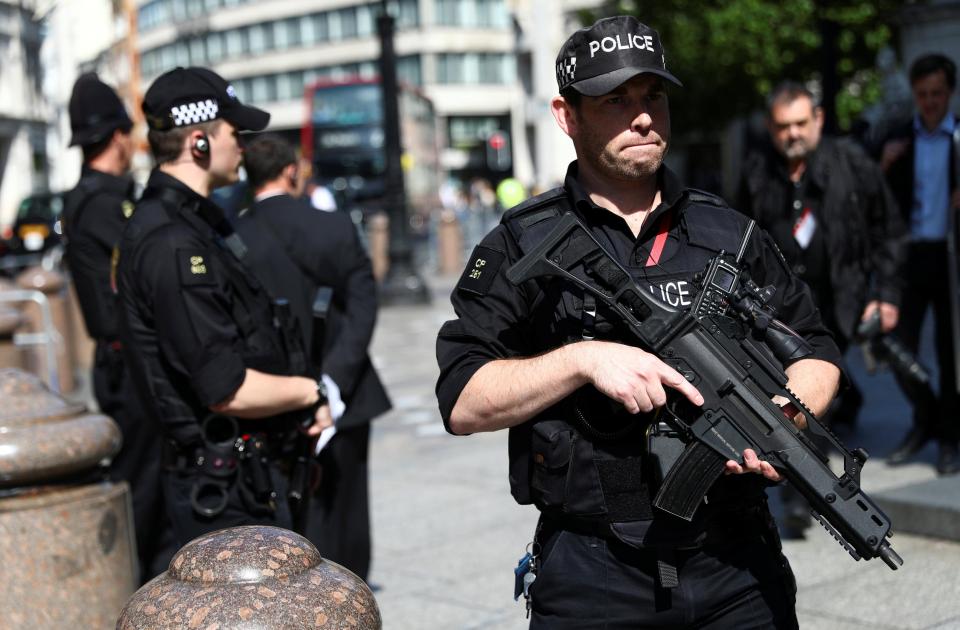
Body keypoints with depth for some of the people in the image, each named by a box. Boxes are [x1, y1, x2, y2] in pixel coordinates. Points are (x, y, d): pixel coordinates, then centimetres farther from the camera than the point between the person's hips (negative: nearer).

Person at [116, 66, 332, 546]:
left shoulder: (197, 221, 13)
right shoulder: (171, 245, -21)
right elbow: (229, 391, -24)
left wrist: (300, 404, 6)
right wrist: (310, 392, -7)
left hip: (249, 475, 10)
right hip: (226, 490, -10)